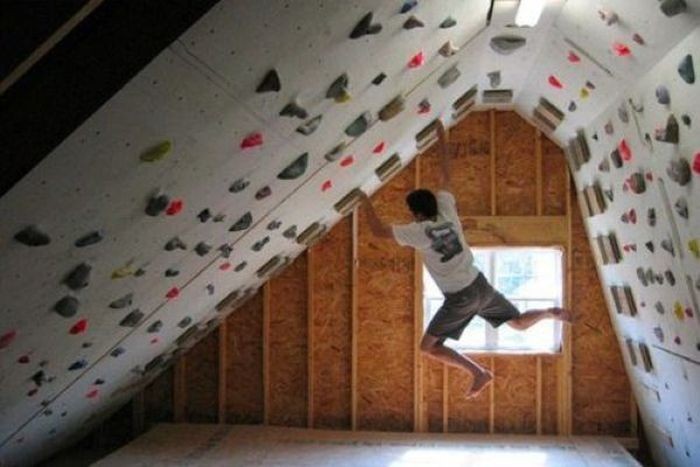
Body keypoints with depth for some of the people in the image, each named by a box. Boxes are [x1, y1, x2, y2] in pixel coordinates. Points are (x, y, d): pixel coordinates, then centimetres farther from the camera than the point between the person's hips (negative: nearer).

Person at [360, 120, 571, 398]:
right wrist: (441, 138, 14)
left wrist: (366, 202, 0)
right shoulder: (447, 211, 1)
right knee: (519, 323, 26)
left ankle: (479, 373, -1)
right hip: (479, 285, 6)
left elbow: (378, 231, -11)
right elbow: (445, 174, 9)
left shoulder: (417, 231, -13)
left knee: (428, 346, 5)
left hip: (459, 298, -6)